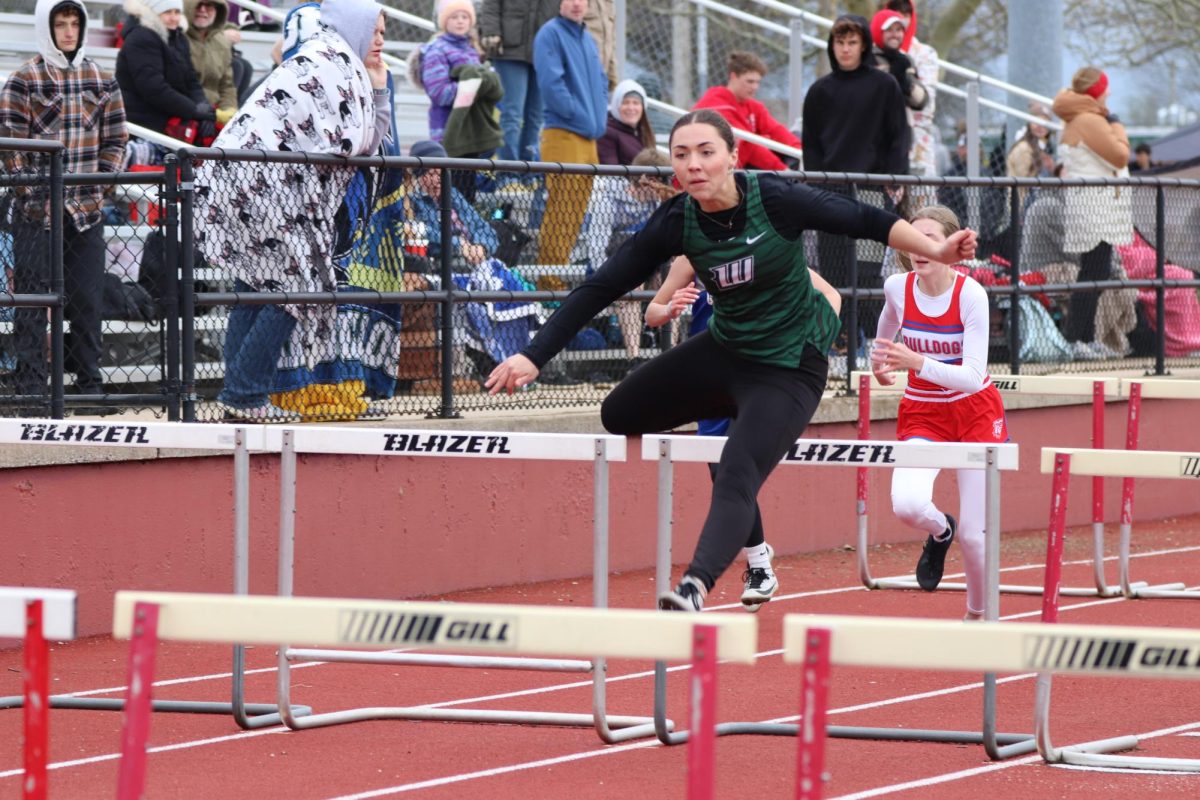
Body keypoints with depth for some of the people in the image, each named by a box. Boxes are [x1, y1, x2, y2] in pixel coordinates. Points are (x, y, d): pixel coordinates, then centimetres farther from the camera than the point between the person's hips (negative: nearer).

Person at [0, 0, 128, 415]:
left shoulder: (100, 80, 10)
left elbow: (115, 138, 13)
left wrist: (101, 177, 1)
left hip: (85, 208, 4)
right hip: (36, 207, -4)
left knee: (87, 299, 5)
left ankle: (89, 383, 13)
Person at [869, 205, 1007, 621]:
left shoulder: (970, 294, -20)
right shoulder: (897, 287, -10)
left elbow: (973, 376, -27)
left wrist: (917, 364, -38)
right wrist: (881, 360, 12)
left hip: (975, 412, -2)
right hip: (922, 413, 2)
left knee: (973, 534, -3)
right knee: (907, 504, -27)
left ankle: (978, 613, 26)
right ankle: (940, 531, 11)